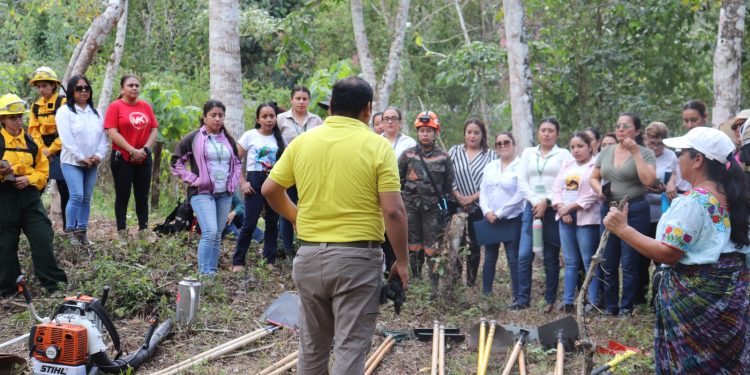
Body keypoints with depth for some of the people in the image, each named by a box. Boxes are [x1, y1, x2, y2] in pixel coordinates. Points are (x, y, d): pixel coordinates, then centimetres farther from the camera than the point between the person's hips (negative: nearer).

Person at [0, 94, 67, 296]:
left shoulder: (31, 141, 9)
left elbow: (43, 169, 10)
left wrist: (29, 179, -8)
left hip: (29, 197, 2)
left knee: (43, 238, -5)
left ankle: (52, 281, 3)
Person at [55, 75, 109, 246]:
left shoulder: (96, 112, 14)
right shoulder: (65, 111, -4)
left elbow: (103, 137, 9)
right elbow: (67, 139, -11)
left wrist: (99, 155, -7)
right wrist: (82, 158, -12)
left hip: (92, 163, 5)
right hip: (72, 162, -5)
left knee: (87, 198, 5)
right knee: (77, 196, -15)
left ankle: (82, 231, 11)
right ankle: (71, 231, -6)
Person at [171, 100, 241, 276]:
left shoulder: (228, 140, 13)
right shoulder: (193, 138, -3)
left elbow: (237, 163, 26)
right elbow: (176, 163, 0)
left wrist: (234, 182, 11)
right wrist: (193, 180, -7)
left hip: (225, 194, 6)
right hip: (202, 193, -5)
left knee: (217, 235, 8)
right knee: (210, 232, -19)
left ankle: (213, 272, 15)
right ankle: (204, 273, -13)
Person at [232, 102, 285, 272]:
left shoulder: (280, 138, 8)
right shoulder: (250, 136, -2)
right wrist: (243, 182, -7)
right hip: (255, 182, -4)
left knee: (272, 223, 7)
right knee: (250, 223, -6)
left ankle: (270, 261, 16)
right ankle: (238, 261, 3)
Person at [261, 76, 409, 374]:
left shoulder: (302, 142, 3)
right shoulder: (377, 146, -7)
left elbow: (270, 190, 7)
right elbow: (393, 212, -12)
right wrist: (402, 262, -3)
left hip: (309, 256, 4)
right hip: (357, 258, -4)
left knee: (311, 346, 16)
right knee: (350, 348, 0)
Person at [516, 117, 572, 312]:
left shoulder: (563, 154, 6)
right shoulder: (528, 153, 15)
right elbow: (522, 181, 8)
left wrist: (546, 201, -11)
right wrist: (535, 202, -6)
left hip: (553, 209, -2)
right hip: (532, 207, 3)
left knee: (551, 258, 1)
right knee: (524, 255, -6)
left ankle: (550, 301, 8)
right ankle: (523, 299, -1)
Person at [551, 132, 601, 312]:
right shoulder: (567, 165, 16)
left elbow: (593, 194, -14)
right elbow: (556, 188, 11)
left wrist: (570, 207, -13)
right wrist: (561, 209, -5)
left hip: (586, 218, -6)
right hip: (566, 218, 6)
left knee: (589, 262, -4)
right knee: (570, 262, 10)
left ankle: (593, 302, 0)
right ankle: (567, 301, 13)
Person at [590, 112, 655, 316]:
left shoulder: (645, 153, -5)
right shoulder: (606, 152, 9)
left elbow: (648, 180, -19)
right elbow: (593, 178, 15)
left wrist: (635, 152, -17)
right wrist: (599, 190, -6)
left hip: (635, 211, -5)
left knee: (629, 263, -1)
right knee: (608, 262, 10)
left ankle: (626, 307, 10)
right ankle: (610, 306, 20)